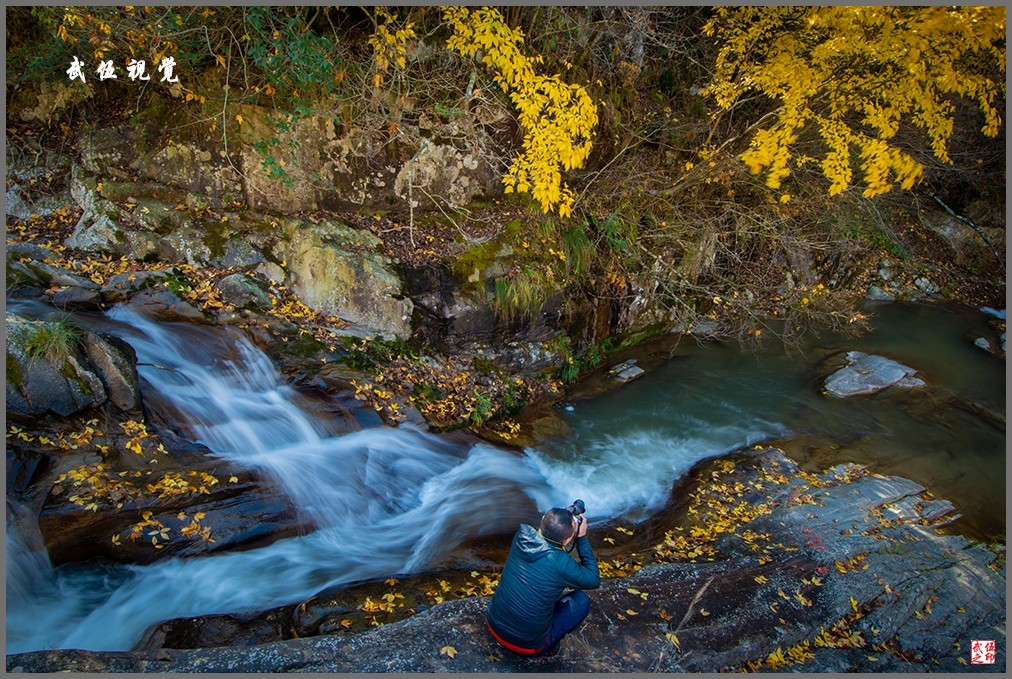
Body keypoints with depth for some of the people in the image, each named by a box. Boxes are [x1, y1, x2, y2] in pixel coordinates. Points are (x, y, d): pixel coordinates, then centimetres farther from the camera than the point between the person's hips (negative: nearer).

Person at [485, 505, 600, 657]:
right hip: (527, 645, -5)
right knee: (581, 601, 6)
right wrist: (582, 538, -8)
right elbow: (594, 581, -6)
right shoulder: (561, 563, -26)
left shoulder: (521, 537, -12)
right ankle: (546, 646, 7)